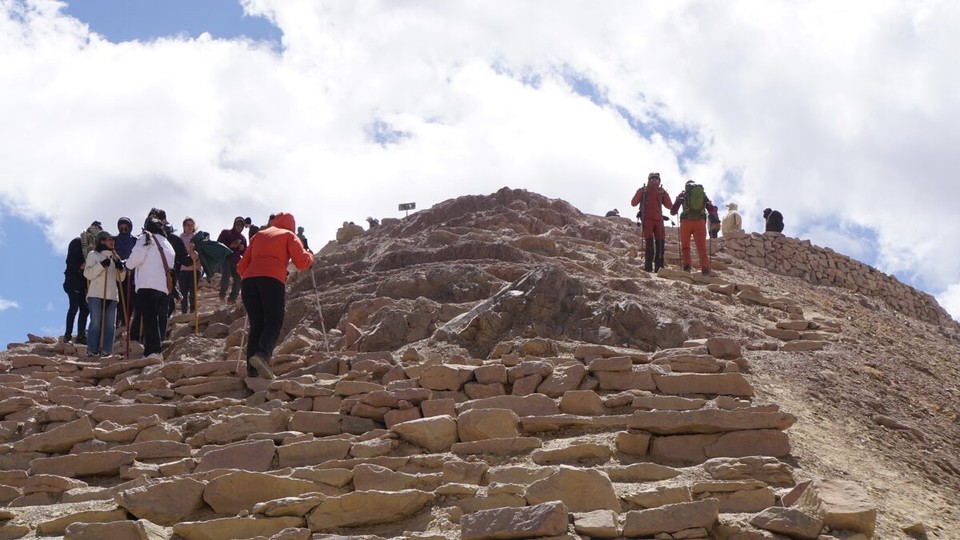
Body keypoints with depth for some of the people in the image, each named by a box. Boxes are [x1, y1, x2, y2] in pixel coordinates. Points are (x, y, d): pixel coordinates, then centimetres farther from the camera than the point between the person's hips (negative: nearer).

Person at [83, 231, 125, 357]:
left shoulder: (113, 256, 21)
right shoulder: (93, 255, 6)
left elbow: (120, 278, 20)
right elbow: (88, 274, -5)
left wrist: (120, 268, -1)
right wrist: (101, 265, -16)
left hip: (112, 295, 5)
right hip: (96, 295, -5)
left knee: (110, 325, -2)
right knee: (96, 323, -11)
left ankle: (106, 350, -1)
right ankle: (92, 350, -9)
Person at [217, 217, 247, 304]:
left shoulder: (242, 238, 19)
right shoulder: (225, 233, 7)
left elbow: (244, 254, 22)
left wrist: (242, 249, -1)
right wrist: (230, 245, -16)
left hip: (236, 262, 5)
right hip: (225, 259, -4)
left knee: (238, 278, -13)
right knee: (226, 275, -27)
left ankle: (232, 297, -4)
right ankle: (222, 293, -7)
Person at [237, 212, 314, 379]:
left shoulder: (259, 235, 30)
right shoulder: (289, 236, 19)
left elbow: (241, 267, 26)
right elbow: (302, 262, 6)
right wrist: (310, 256, 27)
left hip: (248, 281, 4)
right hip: (273, 281, -4)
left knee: (256, 325, 8)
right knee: (274, 322, -4)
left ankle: (252, 371, -3)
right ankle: (262, 355, -32)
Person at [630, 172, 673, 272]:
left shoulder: (661, 192, 14)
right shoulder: (643, 190, 6)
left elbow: (669, 206, 5)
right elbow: (633, 203, -5)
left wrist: (664, 193, -7)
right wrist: (642, 192, -15)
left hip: (658, 220, 4)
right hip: (647, 219, -4)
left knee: (661, 244, -3)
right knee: (649, 244, -15)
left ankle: (659, 268, -1)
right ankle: (648, 268, -19)